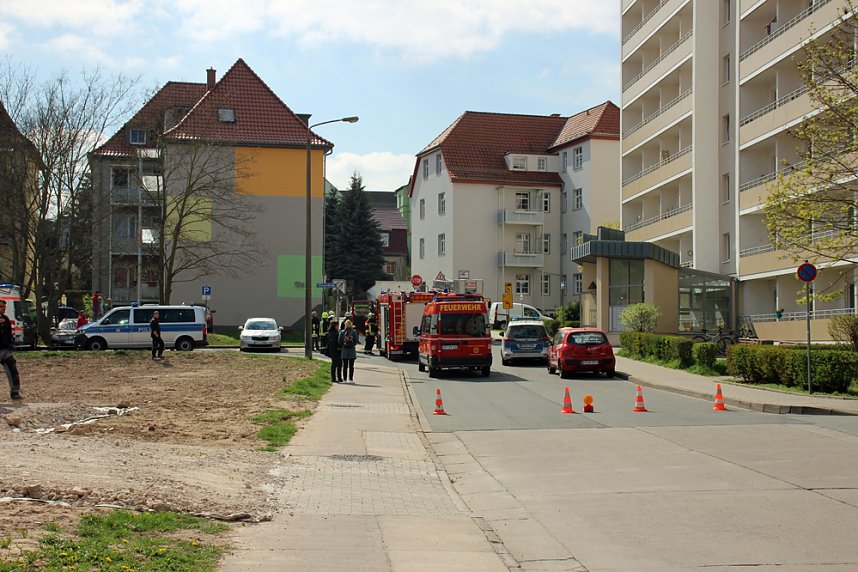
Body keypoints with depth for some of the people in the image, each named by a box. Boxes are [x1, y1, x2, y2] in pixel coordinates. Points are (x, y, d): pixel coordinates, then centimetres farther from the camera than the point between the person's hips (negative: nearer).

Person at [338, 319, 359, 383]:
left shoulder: (342, 332, -3)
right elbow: (356, 341, -2)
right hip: (352, 350, -1)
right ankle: (351, 379, 2)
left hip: (344, 351, 1)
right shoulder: (354, 332, -6)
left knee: (345, 366, 6)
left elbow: (340, 342, -2)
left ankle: (344, 379, 6)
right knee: (351, 366, 4)